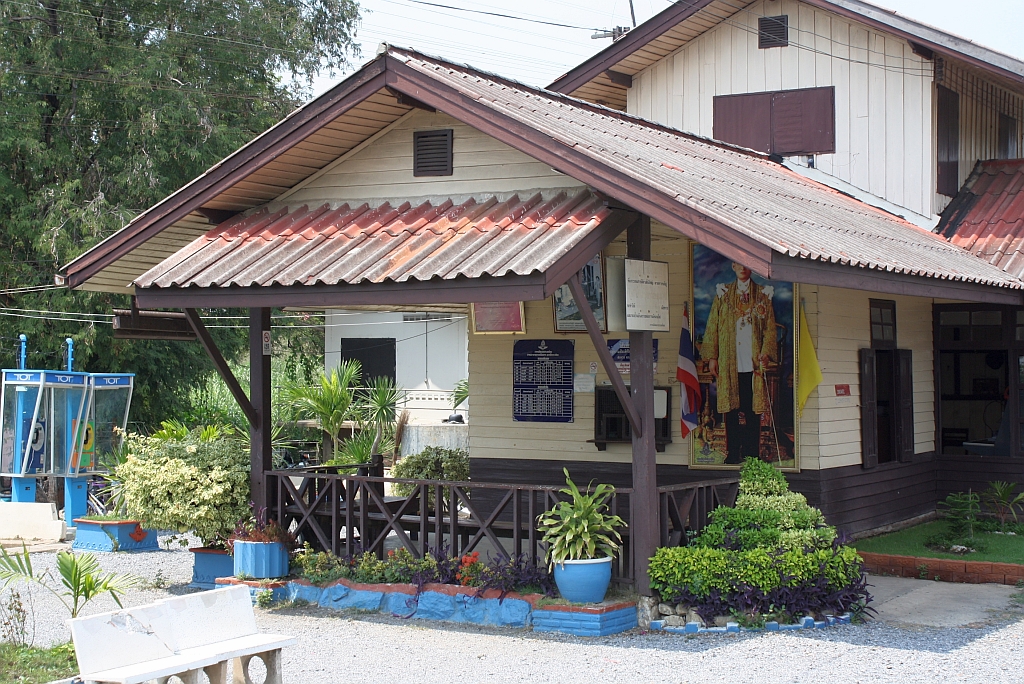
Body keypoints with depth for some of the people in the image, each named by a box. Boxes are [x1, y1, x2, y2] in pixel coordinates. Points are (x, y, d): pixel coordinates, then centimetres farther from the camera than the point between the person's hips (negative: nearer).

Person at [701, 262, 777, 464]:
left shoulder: (763, 294, 10)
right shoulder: (723, 294, 12)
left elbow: (770, 328, 5)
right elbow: (712, 327, 9)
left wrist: (766, 353, -9)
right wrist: (711, 356, 1)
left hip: (753, 362, -1)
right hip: (729, 362, 1)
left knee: (752, 408, -3)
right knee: (731, 408, 0)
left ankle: (751, 453, 1)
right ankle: (733, 453, 3)